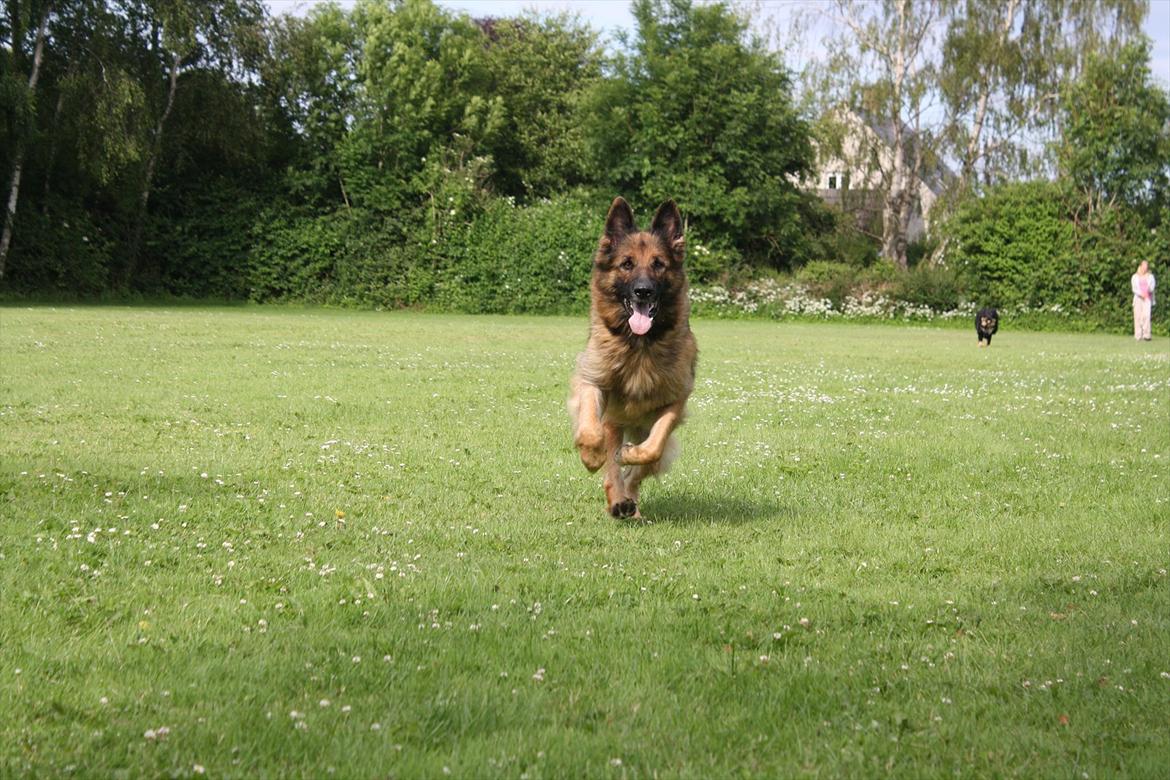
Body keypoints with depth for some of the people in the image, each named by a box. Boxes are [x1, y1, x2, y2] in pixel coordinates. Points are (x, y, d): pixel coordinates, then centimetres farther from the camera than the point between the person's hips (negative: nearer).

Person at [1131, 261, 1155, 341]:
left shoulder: (1150, 276, 13)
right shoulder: (1135, 277, 12)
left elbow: (1152, 287, 2)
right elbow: (1134, 288, 2)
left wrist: (1150, 289, -22)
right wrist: (1140, 294, -16)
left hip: (1148, 298, -1)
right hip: (1138, 298, 1)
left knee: (1146, 315, -17)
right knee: (1138, 316, -6)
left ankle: (1146, 335, -22)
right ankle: (1138, 336, -4)